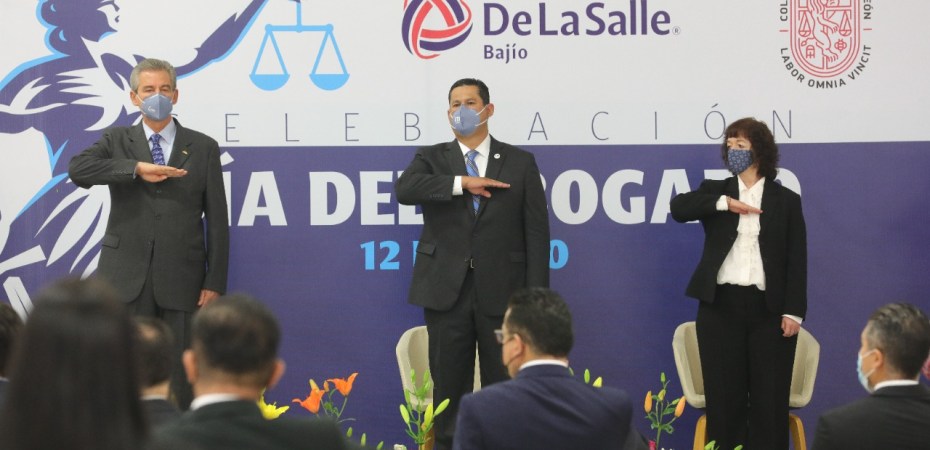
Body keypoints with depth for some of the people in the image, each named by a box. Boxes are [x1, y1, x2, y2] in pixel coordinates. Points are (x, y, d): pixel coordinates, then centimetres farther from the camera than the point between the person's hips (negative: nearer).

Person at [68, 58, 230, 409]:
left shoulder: (203, 147, 7)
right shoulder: (117, 140, 9)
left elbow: (217, 218, 5)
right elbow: (77, 169, -11)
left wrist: (215, 282, -2)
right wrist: (138, 168, -18)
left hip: (181, 279, 0)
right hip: (126, 276, 0)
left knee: (181, 376, 2)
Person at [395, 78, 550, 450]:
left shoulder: (520, 163, 6)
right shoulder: (431, 159, 8)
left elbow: (536, 232, 2)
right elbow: (404, 189, -14)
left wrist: (535, 297, -6)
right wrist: (462, 182, -20)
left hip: (502, 293, -1)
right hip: (447, 291, 1)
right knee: (449, 386, 6)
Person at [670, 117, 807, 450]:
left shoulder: (786, 200, 6)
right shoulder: (716, 191, 11)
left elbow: (796, 261, 2)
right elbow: (678, 207, -7)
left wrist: (793, 311, -6)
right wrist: (725, 204, -14)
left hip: (768, 309, -1)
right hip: (721, 306, 1)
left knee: (769, 398, -1)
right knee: (724, 395, 3)